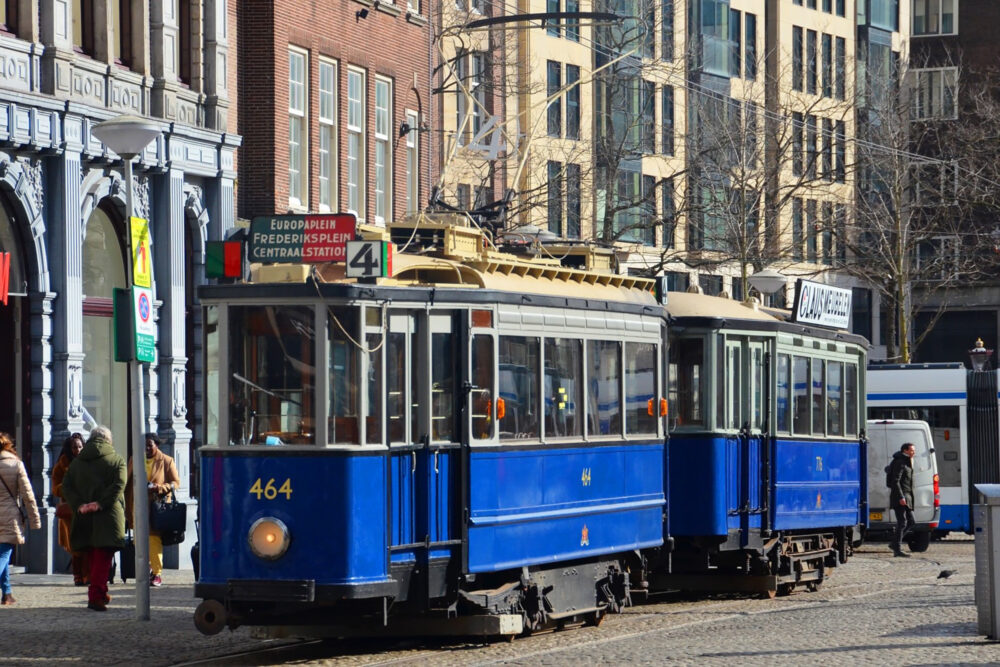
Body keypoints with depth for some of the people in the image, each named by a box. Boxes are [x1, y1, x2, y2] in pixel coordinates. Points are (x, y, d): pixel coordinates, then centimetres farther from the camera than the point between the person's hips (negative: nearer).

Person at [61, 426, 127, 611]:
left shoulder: (77, 462, 13)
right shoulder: (115, 460, 0)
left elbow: (66, 486, 3)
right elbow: (119, 484, -15)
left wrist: (79, 505, -6)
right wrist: (101, 503, -16)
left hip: (84, 517, 4)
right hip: (108, 516, -4)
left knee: (93, 557, 17)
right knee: (103, 557, -5)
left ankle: (100, 593, 27)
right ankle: (96, 596, -16)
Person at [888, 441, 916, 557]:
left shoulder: (907, 463, 22)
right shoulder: (900, 463, -10)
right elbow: (895, 481, -18)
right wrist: (901, 497, -24)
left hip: (906, 497, 10)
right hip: (900, 497, -10)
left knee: (910, 522, 10)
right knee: (902, 523, -11)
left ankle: (895, 544, 15)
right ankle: (897, 549, -12)